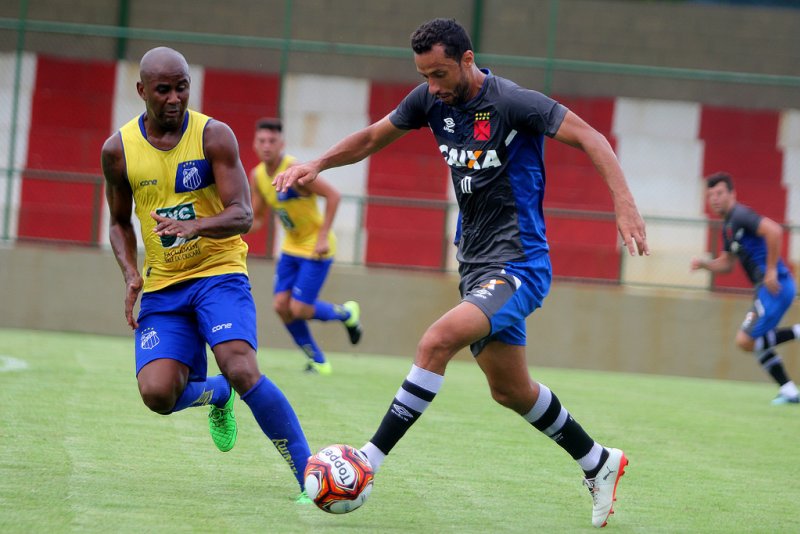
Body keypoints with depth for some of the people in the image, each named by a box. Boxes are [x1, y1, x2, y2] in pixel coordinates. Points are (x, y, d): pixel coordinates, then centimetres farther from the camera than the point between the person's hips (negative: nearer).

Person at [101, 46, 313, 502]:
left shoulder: (214, 136, -8)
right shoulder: (119, 149, 2)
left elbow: (243, 216, -15)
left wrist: (194, 227, -34)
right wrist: (130, 275, -1)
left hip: (219, 272, -3)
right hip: (162, 285, 3)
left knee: (242, 370, -26)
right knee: (157, 393, -16)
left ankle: (310, 476, -16)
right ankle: (216, 394, 21)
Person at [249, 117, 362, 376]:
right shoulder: (257, 176, 0)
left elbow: (333, 195, -23)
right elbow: (257, 219, 9)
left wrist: (323, 237, -25)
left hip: (316, 248, -7)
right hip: (291, 247, 7)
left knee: (299, 309, -10)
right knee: (281, 305, -2)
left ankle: (346, 313, 20)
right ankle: (317, 361, 14)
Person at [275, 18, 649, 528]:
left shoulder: (513, 102, -17)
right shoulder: (431, 99, 2)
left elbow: (590, 138, -17)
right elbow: (373, 138, 15)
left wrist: (625, 204, -29)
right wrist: (316, 165, -1)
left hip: (517, 266, -8)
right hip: (476, 266, 8)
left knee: (437, 341, -28)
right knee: (512, 391, 15)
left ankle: (370, 460, -24)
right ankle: (599, 464, 34)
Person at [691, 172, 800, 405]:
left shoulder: (740, 215, -10)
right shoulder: (727, 226, 20)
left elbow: (773, 230, -25)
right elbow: (726, 264, 28)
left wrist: (771, 270, -22)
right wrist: (704, 264, 9)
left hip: (775, 287, -10)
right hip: (767, 289, 10)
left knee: (746, 341, -13)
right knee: (756, 342, 15)